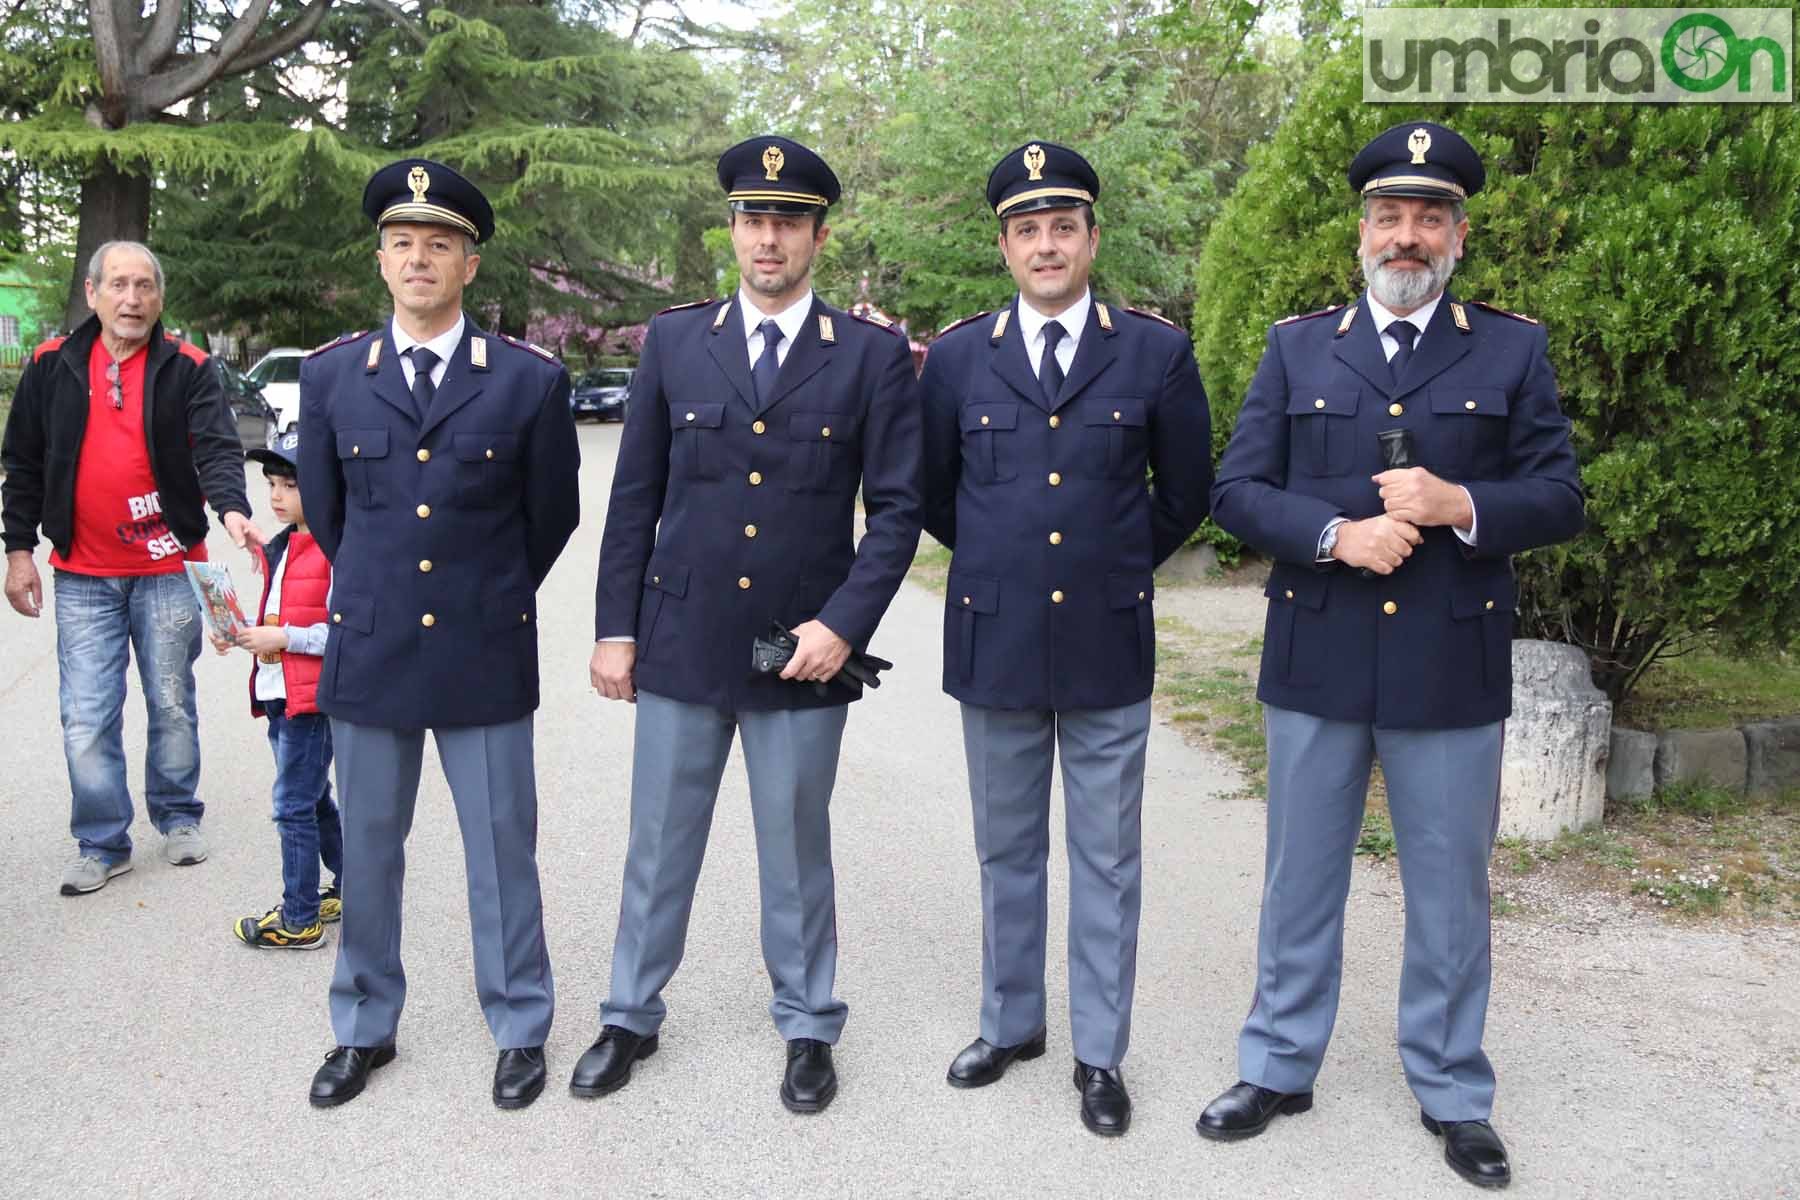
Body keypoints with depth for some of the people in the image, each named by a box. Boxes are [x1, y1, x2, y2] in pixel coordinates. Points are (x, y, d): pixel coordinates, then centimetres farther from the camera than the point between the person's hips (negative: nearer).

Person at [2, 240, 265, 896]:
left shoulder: (188, 368, -3)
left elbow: (216, 447, -15)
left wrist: (232, 509, -34)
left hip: (169, 570, -1)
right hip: (83, 576, 2)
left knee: (172, 705, 11)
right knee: (86, 718, 2)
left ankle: (178, 818, 28)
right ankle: (102, 843, 15)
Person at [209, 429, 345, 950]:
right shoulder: (278, 549, 14)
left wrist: (283, 638, -21)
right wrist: (241, 634, 6)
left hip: (315, 696, -9)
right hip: (279, 693, 10)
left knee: (293, 805, -4)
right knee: (314, 799, 18)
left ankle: (299, 920, 7)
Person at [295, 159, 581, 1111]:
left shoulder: (530, 379, -3)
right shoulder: (329, 376, 3)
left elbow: (552, 516, 6)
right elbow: (323, 509, 14)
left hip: (486, 656, -2)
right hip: (367, 650, 2)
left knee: (502, 852, 7)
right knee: (366, 852, 13)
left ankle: (519, 1030, 25)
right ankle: (364, 1028, 32)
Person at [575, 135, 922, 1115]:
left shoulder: (872, 355, -2)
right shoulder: (672, 342, 4)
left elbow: (896, 508, -3)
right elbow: (634, 498, 5)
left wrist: (845, 623, -13)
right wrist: (614, 628, 2)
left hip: (805, 653, -1)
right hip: (679, 641, 2)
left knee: (797, 851, 12)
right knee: (658, 845, 13)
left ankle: (807, 1028, 30)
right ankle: (631, 1016, 33)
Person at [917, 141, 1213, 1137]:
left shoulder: (1157, 353, -1)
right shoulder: (957, 357, 2)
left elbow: (1186, 492, 10)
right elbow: (930, 493, 14)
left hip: (1107, 646, -1)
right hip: (994, 644, 1)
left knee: (1106, 862, 8)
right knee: (1006, 853, 15)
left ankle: (1100, 1054, 23)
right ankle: (1010, 1023, 33)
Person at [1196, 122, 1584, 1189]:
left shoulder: (1513, 351, 5)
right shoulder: (1297, 348, 6)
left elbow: (1561, 498, 2)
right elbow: (1238, 491, 1)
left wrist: (1459, 505, -17)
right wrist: (1335, 534, -16)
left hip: (1453, 672, 0)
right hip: (1316, 668, 1)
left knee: (1451, 892, 11)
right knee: (1301, 881, 13)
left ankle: (1453, 1092, 30)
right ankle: (1280, 1068, 30)